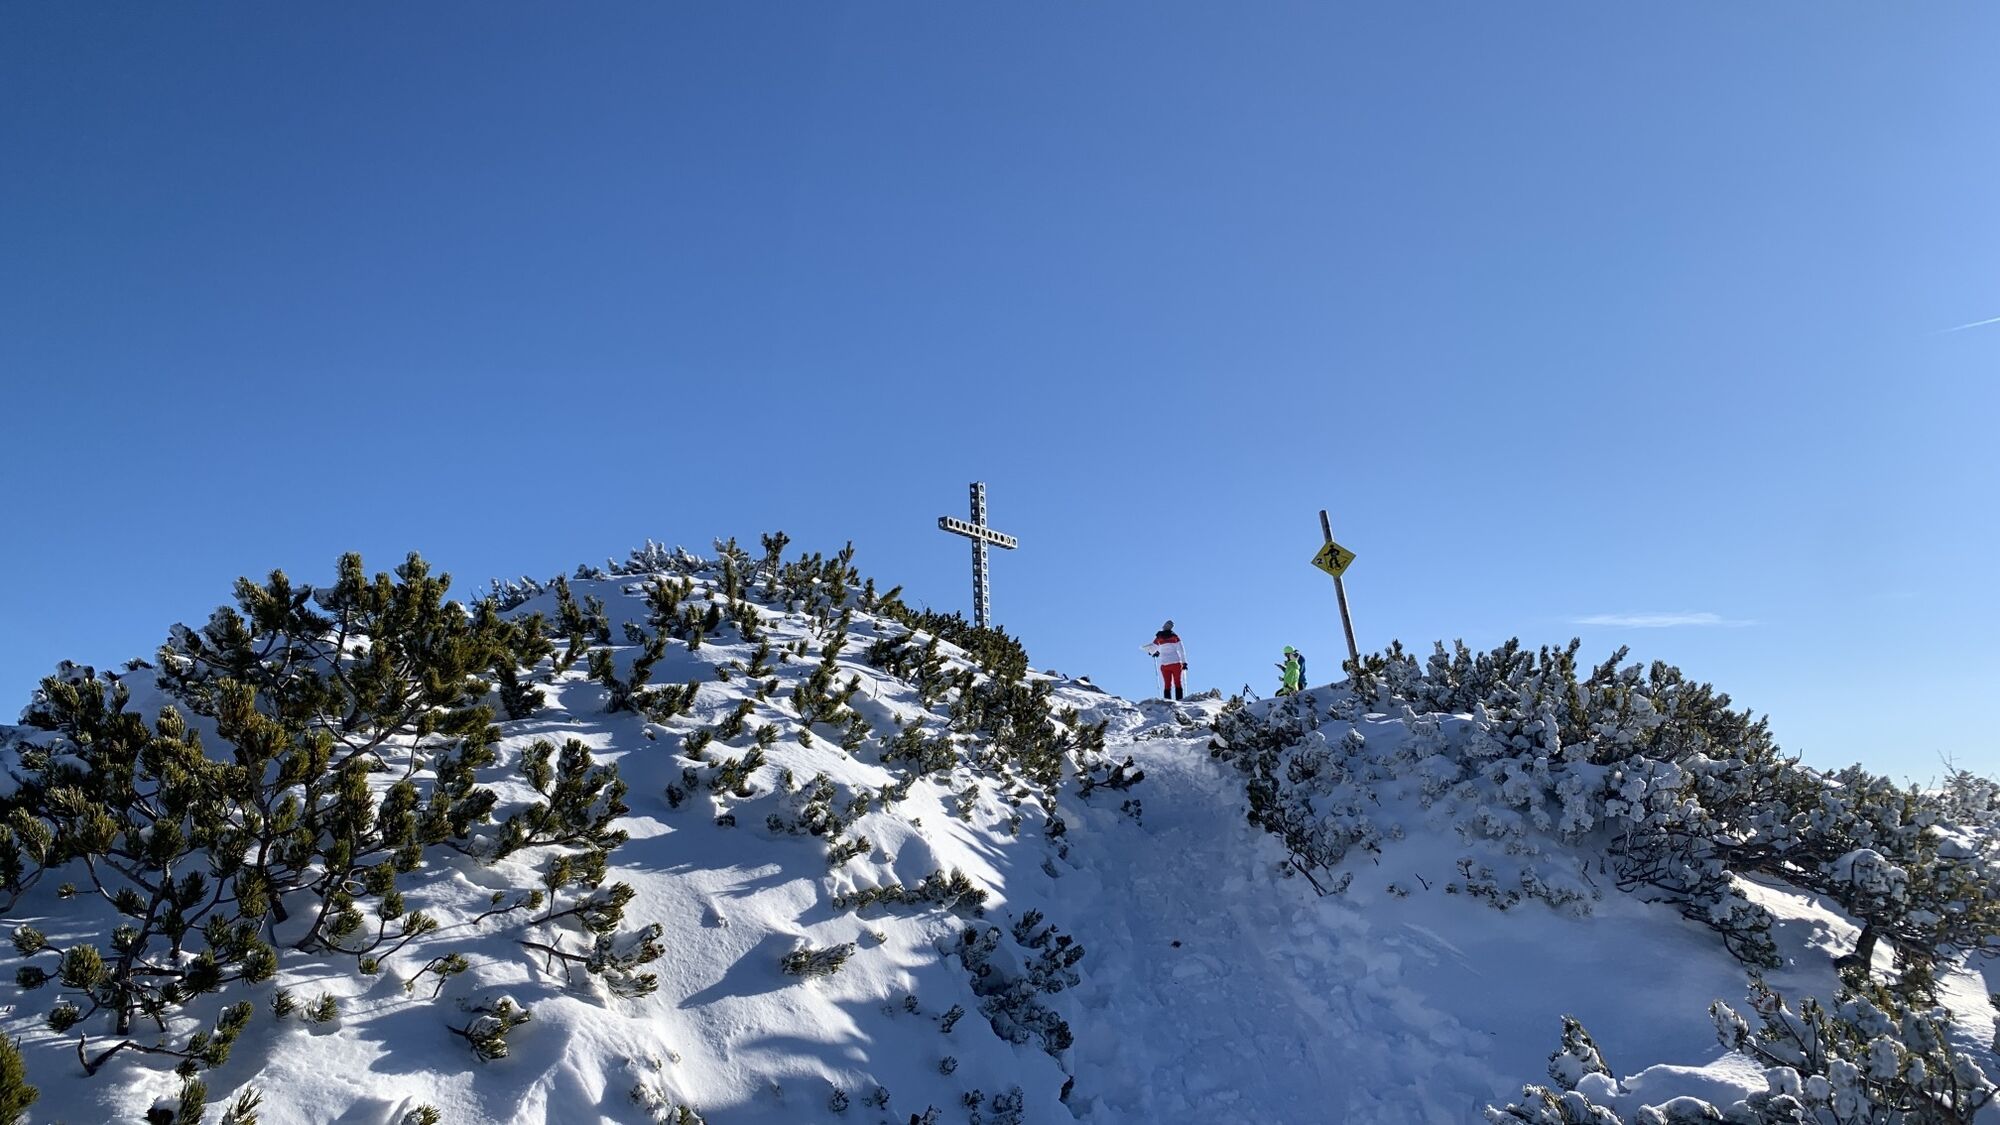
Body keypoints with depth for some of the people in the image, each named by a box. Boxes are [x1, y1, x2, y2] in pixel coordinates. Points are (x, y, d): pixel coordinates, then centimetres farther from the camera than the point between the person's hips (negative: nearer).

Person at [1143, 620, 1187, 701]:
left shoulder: (1159, 637, 3)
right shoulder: (1175, 637, 3)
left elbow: (1151, 649, 6)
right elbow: (1181, 650, 2)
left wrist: (1155, 652, 28)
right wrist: (1184, 662, 7)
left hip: (1165, 664, 0)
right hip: (1176, 663, 0)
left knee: (1167, 685, 4)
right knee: (1177, 684, 4)